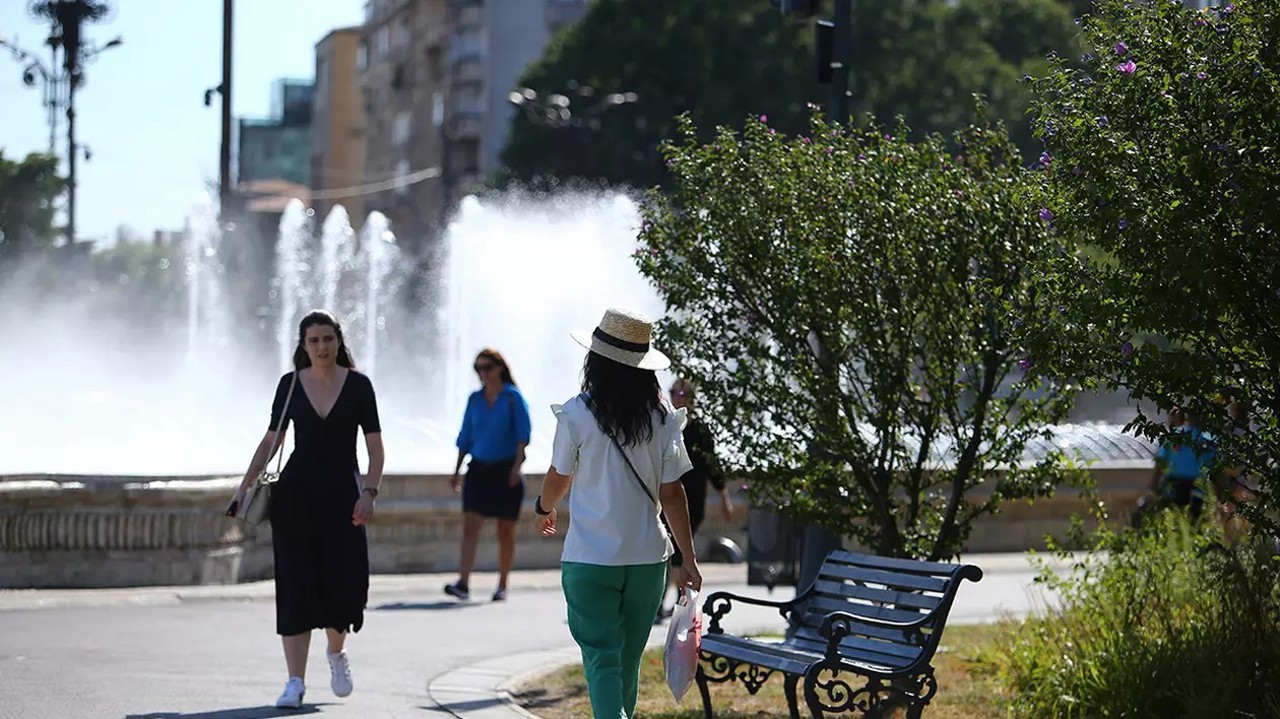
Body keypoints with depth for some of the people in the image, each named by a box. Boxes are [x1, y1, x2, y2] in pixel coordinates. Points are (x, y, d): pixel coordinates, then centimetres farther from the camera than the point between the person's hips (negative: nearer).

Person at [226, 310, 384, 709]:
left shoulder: (357, 385, -2)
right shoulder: (291, 384, 3)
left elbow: (375, 447, -2)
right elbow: (271, 440, 11)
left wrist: (369, 492, -15)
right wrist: (244, 486, 4)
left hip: (341, 492, -1)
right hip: (295, 492, 1)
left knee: (343, 582, -2)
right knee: (296, 585, -5)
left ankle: (337, 654, 30)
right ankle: (295, 681, -4)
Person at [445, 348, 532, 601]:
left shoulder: (513, 397, -2)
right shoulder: (475, 399, 10)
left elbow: (522, 433, -7)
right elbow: (465, 437, 14)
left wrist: (517, 464, -18)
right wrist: (456, 471, 12)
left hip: (506, 470, -3)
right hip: (479, 468, 3)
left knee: (506, 532, 4)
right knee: (470, 525, -11)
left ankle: (502, 586, 14)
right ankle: (463, 583, -20)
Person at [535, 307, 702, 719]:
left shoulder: (578, 414, -11)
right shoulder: (662, 417, -3)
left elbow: (559, 477, 3)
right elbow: (672, 495, -2)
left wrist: (544, 509, 25)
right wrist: (688, 560, 3)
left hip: (589, 560, -3)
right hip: (647, 558, 3)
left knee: (601, 659, -2)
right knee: (628, 660, 17)